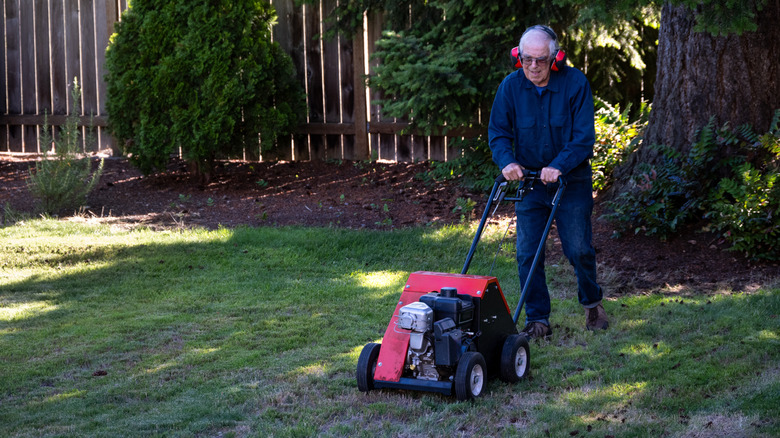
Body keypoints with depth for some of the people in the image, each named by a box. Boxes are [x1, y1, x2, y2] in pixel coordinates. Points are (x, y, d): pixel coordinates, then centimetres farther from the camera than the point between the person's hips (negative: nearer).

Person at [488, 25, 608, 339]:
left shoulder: (575, 83, -13)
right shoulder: (511, 86, -6)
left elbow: (584, 136, -15)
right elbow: (498, 132, 0)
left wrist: (558, 166, -28)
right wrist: (507, 161, -19)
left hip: (570, 180, -2)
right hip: (528, 179, 2)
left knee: (578, 248, -2)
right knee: (527, 253, -2)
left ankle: (592, 302, 26)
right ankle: (537, 320, 8)